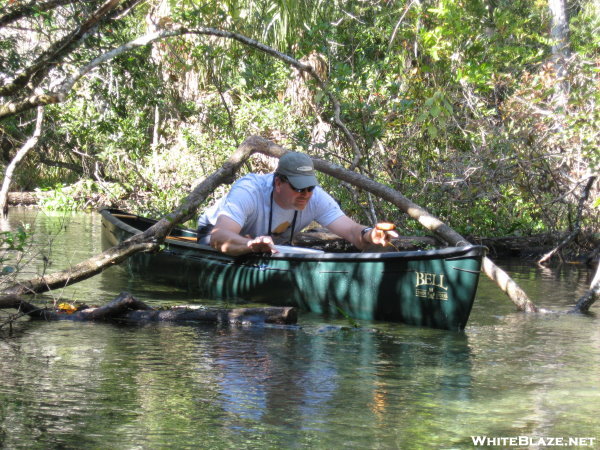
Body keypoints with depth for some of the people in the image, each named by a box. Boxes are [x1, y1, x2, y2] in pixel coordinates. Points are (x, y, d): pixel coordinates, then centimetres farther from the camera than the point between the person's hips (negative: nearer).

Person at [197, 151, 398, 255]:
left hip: (271, 248, 5)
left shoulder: (314, 198, -23)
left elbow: (351, 230, -30)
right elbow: (219, 236, -53)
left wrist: (369, 235, -56)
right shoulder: (248, 191, -39)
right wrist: (251, 244, -74)